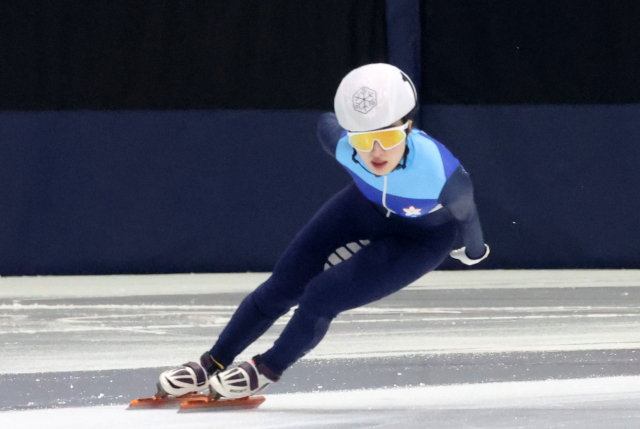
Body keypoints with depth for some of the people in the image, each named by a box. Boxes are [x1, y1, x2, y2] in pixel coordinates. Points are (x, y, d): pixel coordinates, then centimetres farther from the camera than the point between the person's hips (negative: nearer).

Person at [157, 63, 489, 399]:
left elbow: (464, 213, -19)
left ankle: (268, 369, 14)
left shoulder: (441, 175, -44)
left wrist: (474, 250, 3)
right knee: (285, 285, 4)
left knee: (322, 296, -13)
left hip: (422, 238, -3)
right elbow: (326, 123, -7)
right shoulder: (341, 144, -34)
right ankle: (211, 364, 22)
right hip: (367, 205, 4)